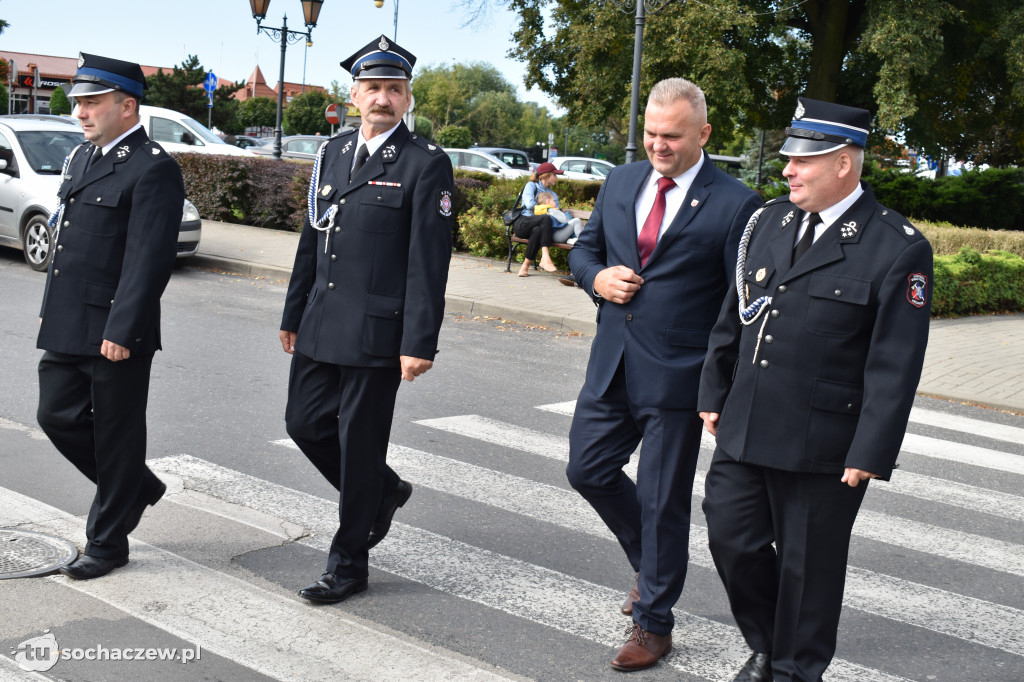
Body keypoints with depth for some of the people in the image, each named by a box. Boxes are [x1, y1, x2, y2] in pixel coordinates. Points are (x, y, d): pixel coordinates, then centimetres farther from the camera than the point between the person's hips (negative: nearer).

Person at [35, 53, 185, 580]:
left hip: (116, 333, -9)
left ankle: (107, 542, 20)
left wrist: (121, 332, -22)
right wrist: (52, 312, 19)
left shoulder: (153, 168, -14)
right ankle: (137, 488, 33)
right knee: (58, 417, 13)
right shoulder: (81, 157, 15)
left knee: (115, 436, 5)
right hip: (67, 328, 9)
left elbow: (150, 259, -19)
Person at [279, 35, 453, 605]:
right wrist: (294, 314, 18)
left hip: (376, 332, -7)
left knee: (359, 443, 2)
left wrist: (420, 343, -17)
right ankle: (384, 492, 36)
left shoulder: (426, 165, -8)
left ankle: (349, 563, 19)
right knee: (306, 422, 12)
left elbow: (429, 261, -13)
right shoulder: (332, 153, 12)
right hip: (322, 324, 7)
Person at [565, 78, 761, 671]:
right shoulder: (620, 182, 8)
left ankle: (653, 623, 22)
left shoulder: (735, 205, -10)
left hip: (677, 377, -6)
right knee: (589, 469, 12)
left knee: (663, 503, 4)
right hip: (612, 365, 6)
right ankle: (655, 564, 37)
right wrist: (597, 277, -4)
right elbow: (584, 247, 20)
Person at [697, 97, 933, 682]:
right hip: (744, 429, 6)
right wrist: (714, 394, 15)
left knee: (808, 564, 8)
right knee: (732, 539, 11)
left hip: (821, 447, -5)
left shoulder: (899, 249, -11)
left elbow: (895, 365, -13)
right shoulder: (771, 222, 7)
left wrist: (871, 453, -15)